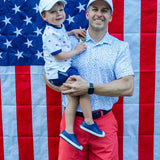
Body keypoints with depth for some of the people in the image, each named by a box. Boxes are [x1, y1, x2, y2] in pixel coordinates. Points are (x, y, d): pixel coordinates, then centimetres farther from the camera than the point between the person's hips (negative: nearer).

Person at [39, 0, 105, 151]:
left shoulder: (59, 27, 11)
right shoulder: (50, 34, -19)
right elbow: (59, 56, -22)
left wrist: (72, 32, 20)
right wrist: (76, 50, -12)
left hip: (64, 70, 10)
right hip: (58, 72, -10)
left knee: (73, 99, 6)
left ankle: (68, 131, 11)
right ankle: (89, 122, 2)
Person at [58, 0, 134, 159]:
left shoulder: (120, 47, 1)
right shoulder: (71, 42, 3)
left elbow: (128, 88, -11)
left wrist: (89, 88, -20)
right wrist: (64, 87, -16)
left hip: (104, 122, 0)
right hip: (73, 120, 1)